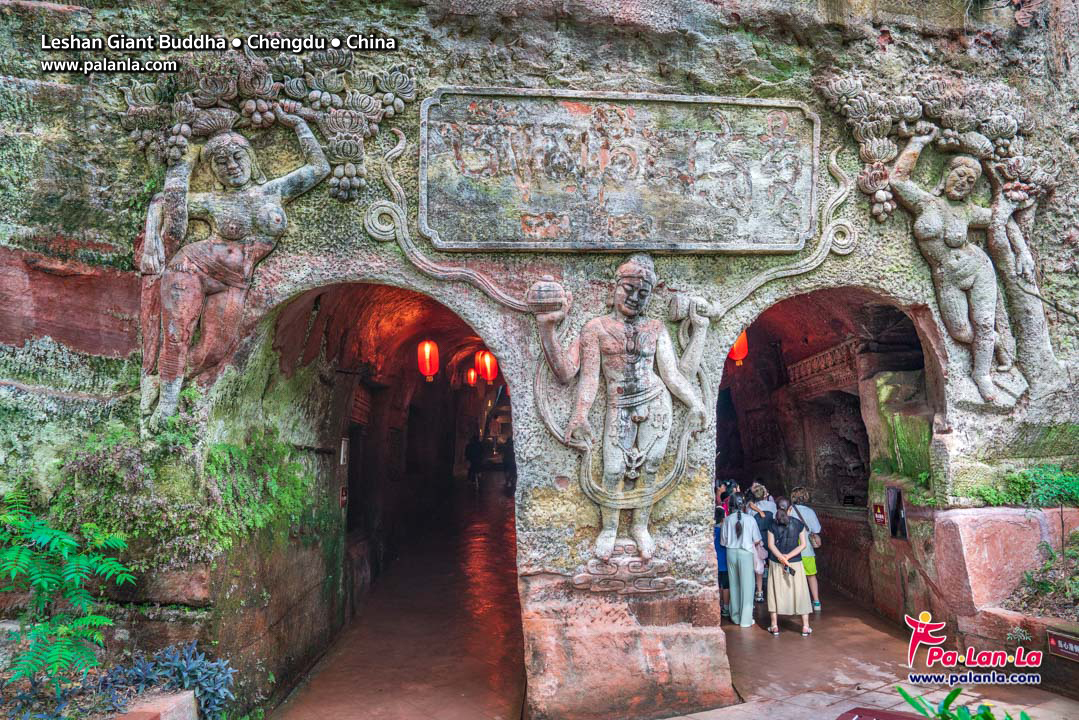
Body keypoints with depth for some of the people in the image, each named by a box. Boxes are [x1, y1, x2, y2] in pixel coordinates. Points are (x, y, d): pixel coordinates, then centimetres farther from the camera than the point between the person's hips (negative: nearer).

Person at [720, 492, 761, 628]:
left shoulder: (727, 520, -5)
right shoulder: (750, 519, -9)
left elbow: (723, 541, 0)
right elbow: (757, 540, -3)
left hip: (731, 553, 3)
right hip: (745, 553, -3)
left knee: (734, 585, 15)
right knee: (747, 585, 5)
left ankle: (735, 616, 24)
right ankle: (746, 619, 8)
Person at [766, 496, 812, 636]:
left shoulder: (773, 525, -5)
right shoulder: (798, 523, -4)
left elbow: (771, 544, -9)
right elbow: (803, 544, -5)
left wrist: (781, 557, -14)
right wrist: (788, 556, -9)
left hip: (776, 563, 0)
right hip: (795, 563, 0)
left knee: (776, 593, 9)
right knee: (800, 593, 10)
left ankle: (774, 626, 12)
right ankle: (805, 626, 14)